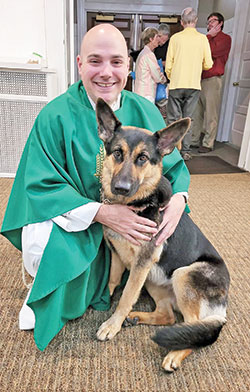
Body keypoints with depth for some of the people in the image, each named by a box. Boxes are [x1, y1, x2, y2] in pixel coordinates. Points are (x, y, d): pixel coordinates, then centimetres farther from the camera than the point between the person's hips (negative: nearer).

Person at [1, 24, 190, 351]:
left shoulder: (144, 112, -3)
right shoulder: (55, 116, -14)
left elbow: (175, 164, 0)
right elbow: (42, 186, -17)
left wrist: (178, 199, -24)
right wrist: (102, 213, -30)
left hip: (132, 215, 5)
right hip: (70, 220, -4)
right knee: (45, 246, -32)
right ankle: (44, 299, 9)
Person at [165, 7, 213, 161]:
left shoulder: (175, 38, 0)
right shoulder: (203, 38, 2)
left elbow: (168, 65, 0)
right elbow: (208, 64, 2)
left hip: (176, 85, -1)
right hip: (194, 85, 1)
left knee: (173, 119, 5)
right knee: (188, 119, 7)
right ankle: (185, 151, 8)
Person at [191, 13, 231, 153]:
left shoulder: (225, 38, 3)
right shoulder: (207, 39, 25)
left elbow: (212, 51, -13)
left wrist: (210, 36, -2)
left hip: (213, 80, -7)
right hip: (199, 79, 7)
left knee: (211, 114, -7)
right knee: (197, 112, 7)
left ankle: (208, 144, -4)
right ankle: (195, 140, 13)